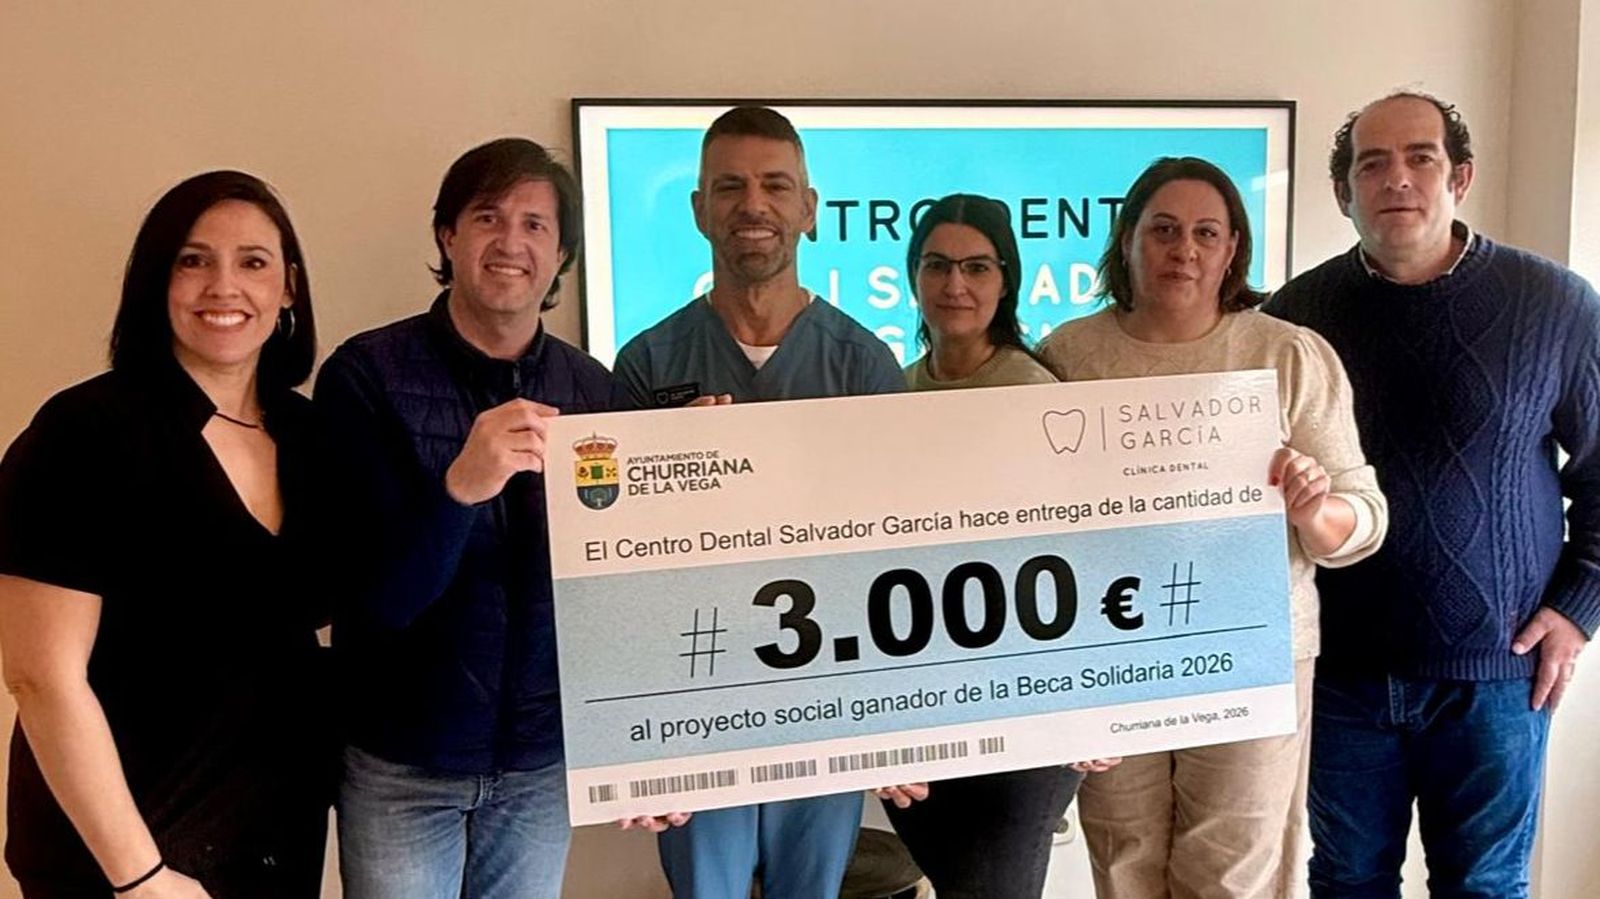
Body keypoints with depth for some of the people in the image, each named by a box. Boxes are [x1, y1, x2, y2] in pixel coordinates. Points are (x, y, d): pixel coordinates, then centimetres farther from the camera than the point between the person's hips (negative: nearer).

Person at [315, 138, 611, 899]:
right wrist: (458, 486, -34)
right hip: (400, 761, -2)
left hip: (544, 758, 3)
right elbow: (379, 598, -16)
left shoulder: (592, 390, -3)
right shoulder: (365, 374, -12)